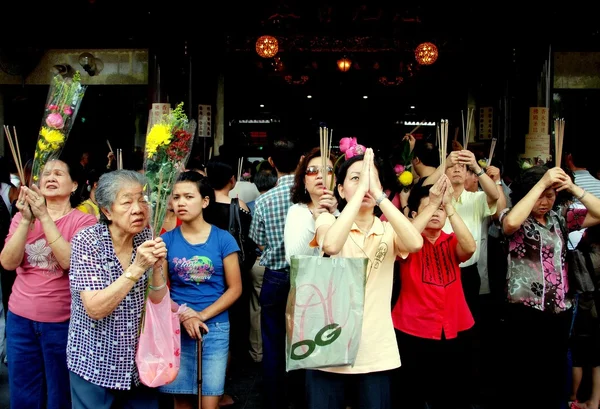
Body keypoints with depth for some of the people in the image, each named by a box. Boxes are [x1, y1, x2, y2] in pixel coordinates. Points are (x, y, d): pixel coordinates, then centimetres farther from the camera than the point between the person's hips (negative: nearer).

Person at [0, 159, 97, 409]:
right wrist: (27, 220, -19)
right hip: (20, 318, 4)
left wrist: (44, 217, -24)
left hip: (62, 321, -3)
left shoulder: (83, 221, -7)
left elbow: (70, 262, -22)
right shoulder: (22, 217, 4)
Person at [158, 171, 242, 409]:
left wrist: (202, 316, -13)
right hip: (176, 328, 1)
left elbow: (235, 288, -3)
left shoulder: (223, 239, -3)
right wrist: (183, 317, -14)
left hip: (214, 328, -1)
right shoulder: (167, 240, 1)